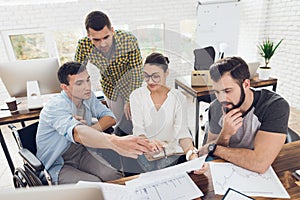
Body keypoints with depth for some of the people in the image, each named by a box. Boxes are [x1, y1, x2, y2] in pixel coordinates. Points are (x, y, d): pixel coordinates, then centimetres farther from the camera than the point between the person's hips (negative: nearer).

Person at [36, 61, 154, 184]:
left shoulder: (88, 96, -4)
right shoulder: (55, 106, -26)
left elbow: (110, 118, -3)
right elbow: (78, 134, -46)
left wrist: (88, 130, -23)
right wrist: (116, 143, -63)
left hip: (81, 152, 5)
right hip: (57, 164, -5)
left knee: (115, 177, -16)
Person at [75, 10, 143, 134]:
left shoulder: (129, 40, -32)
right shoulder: (84, 46, -26)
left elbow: (136, 72, -23)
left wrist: (130, 101, -19)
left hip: (130, 85, -2)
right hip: (109, 88, 2)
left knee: (132, 122, 0)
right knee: (118, 122, 16)